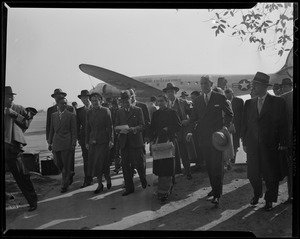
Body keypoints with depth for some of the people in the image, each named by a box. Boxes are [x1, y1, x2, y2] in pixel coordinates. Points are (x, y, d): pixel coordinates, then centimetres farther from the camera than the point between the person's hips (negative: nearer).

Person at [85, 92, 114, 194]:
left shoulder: (105, 111, -4)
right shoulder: (89, 112, 9)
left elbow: (110, 126, -6)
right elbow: (87, 128, 11)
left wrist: (111, 140, -10)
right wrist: (87, 142, 10)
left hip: (103, 141, -5)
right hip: (92, 141, 5)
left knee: (101, 163, -8)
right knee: (94, 163, 6)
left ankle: (108, 179, 19)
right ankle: (99, 185, 19)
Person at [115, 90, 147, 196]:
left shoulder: (138, 110, 3)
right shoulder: (119, 112, 13)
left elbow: (142, 125, -4)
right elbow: (116, 127, 10)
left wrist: (133, 129, -23)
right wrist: (121, 130, -13)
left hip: (136, 141, -3)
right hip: (124, 142, 3)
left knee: (139, 163, -2)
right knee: (125, 165, 4)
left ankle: (143, 179, 29)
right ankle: (129, 188, 16)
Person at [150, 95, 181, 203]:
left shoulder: (172, 113, 4)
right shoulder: (156, 114, 16)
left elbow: (179, 126, 0)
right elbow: (152, 128, 14)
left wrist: (168, 129, -12)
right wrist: (152, 140, 2)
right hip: (158, 142, 4)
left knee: (166, 166, -6)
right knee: (159, 165, 3)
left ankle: (163, 192, -4)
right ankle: (168, 186, 22)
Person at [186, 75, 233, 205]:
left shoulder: (220, 98, -1)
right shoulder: (197, 100, 10)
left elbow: (229, 114, 5)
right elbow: (194, 117, 12)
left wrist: (225, 126, -10)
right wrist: (190, 131, -1)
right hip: (203, 137, 4)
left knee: (217, 165, -4)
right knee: (209, 165, 12)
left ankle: (217, 194, 0)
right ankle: (214, 188, 27)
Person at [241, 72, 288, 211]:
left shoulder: (278, 102, -3)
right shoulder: (249, 103, 8)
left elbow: (283, 125, -4)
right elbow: (245, 124, 9)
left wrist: (282, 143, -8)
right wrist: (245, 142, 4)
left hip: (270, 146, -3)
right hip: (252, 145, 3)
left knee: (271, 174, 6)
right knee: (253, 174, 11)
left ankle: (269, 200, 26)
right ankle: (257, 195, 36)